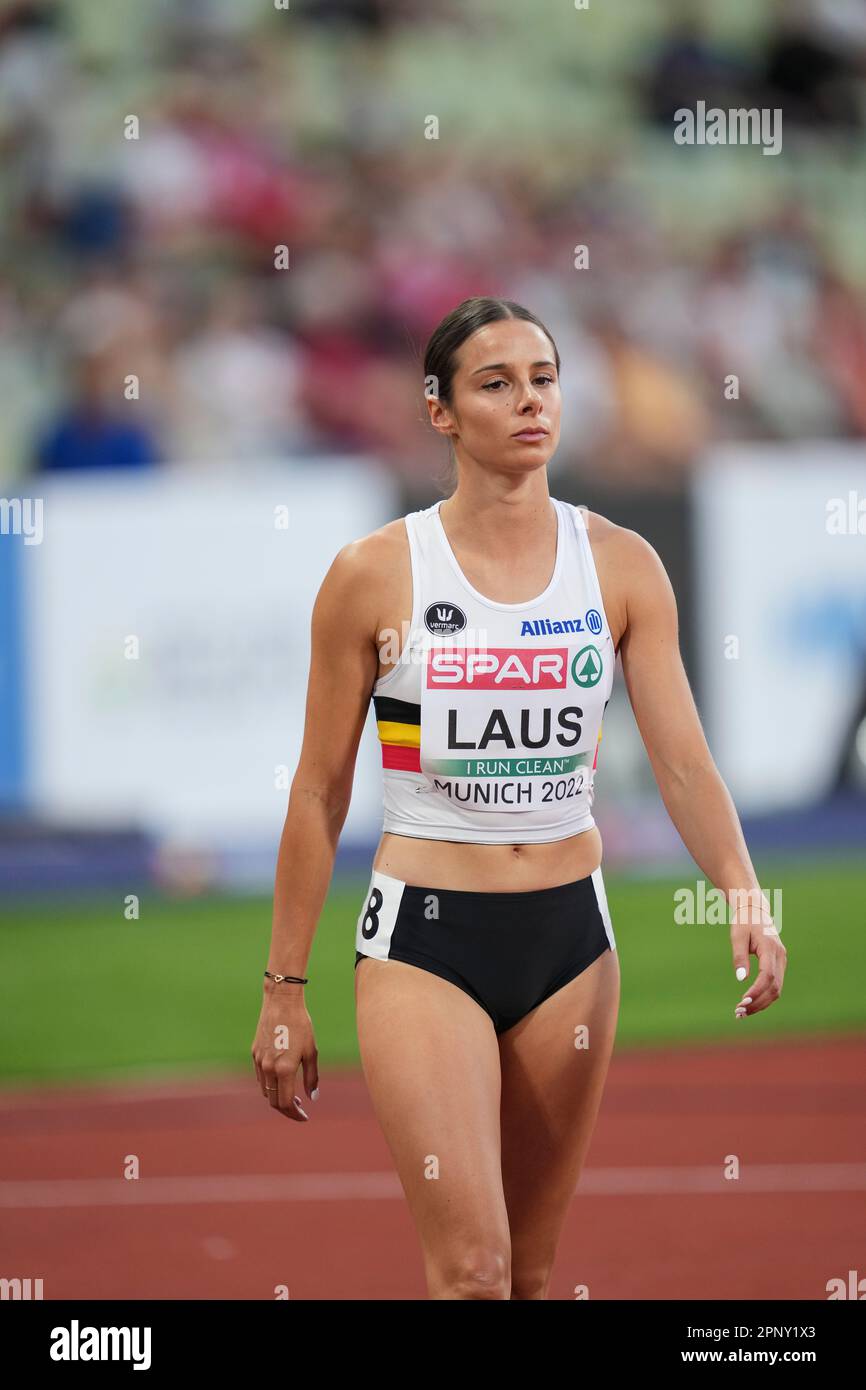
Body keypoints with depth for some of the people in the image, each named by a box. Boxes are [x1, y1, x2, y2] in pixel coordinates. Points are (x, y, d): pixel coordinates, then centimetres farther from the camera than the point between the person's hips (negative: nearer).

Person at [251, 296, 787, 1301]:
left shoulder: (622, 567, 2)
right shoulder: (375, 575, -5)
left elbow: (683, 760, -4)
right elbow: (319, 794, 0)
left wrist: (743, 895, -23)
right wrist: (284, 989, 0)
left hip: (569, 933, 3)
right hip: (423, 938, -3)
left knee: (530, 1268, 9)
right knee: (471, 1269, -15)